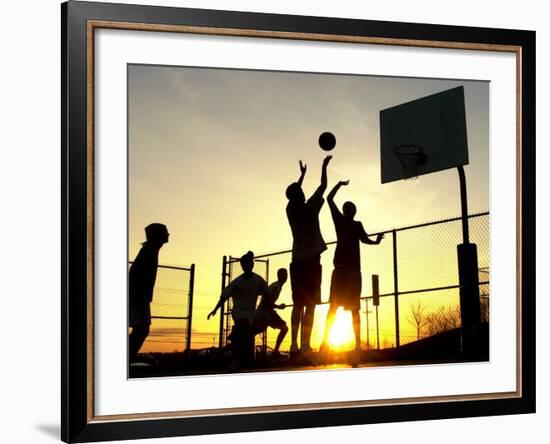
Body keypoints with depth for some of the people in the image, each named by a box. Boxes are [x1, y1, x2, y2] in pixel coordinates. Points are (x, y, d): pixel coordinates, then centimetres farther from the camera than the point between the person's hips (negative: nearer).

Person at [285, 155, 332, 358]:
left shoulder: (291, 209, 6)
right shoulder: (309, 208, -6)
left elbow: (294, 193, 26)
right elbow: (323, 186, 4)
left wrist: (303, 174, 37)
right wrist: (324, 166, 17)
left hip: (297, 261, 6)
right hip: (311, 260, -6)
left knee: (298, 304, 7)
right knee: (310, 304, -9)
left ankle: (294, 346, 1)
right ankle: (304, 346, -18)